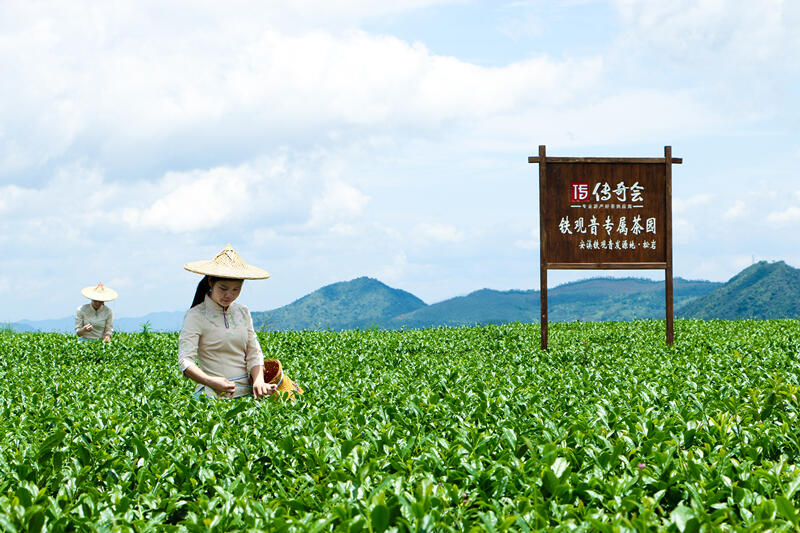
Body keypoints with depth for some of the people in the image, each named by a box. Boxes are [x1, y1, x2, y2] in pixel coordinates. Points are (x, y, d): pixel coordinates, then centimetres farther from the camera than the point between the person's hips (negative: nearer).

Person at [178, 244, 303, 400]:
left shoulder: (243, 312, 15)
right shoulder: (196, 316, -3)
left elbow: (254, 353, 11)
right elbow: (185, 362, -12)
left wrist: (259, 381, -10)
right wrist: (211, 381, -30)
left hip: (247, 392, 5)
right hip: (215, 394, -5)